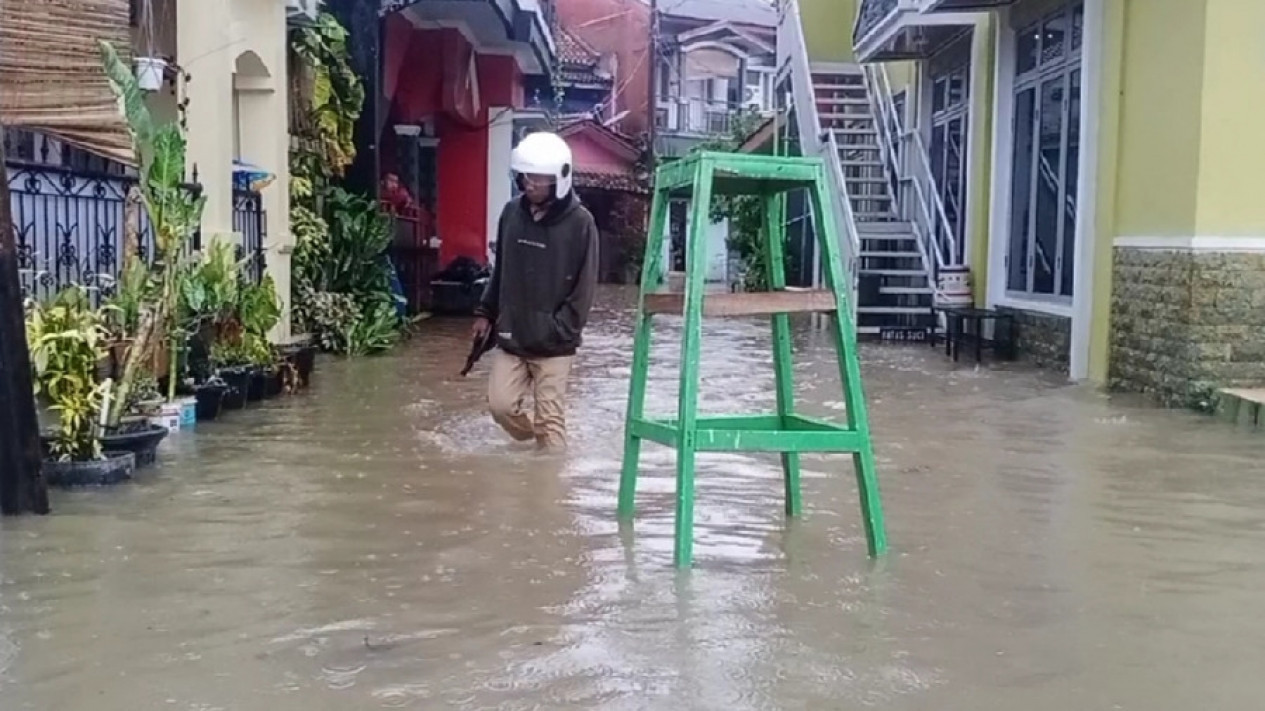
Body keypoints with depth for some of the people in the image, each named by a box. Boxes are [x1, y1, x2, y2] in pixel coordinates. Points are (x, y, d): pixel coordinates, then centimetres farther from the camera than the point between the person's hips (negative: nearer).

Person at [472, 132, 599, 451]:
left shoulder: (580, 222, -11)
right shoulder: (512, 212, 4)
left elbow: (584, 286, -10)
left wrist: (560, 330, -15)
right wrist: (486, 312, 12)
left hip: (553, 344, -5)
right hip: (511, 336, 5)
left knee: (550, 419, 0)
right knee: (501, 404, 5)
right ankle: (539, 444, 33)